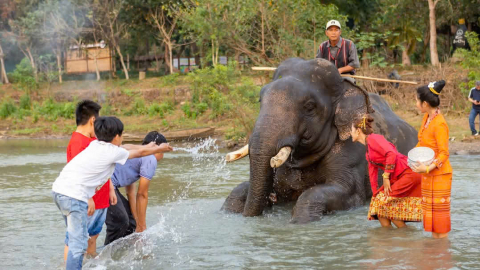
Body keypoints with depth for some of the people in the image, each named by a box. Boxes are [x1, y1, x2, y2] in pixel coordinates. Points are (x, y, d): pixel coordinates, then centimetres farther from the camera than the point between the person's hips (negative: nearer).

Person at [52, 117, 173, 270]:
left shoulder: (95, 145, 16)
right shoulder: (113, 152, -4)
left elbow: (125, 147, 32)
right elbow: (141, 152, 12)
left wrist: (148, 147, 43)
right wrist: (159, 149, 30)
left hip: (59, 189, 9)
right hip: (74, 195, -9)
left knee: (75, 237, 22)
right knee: (78, 244, -9)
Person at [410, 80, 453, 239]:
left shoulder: (439, 124, -22)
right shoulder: (426, 118, 4)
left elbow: (444, 153, -22)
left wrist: (428, 168, -29)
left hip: (439, 174, -9)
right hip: (428, 174, 9)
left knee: (439, 211, -1)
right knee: (430, 210, 16)